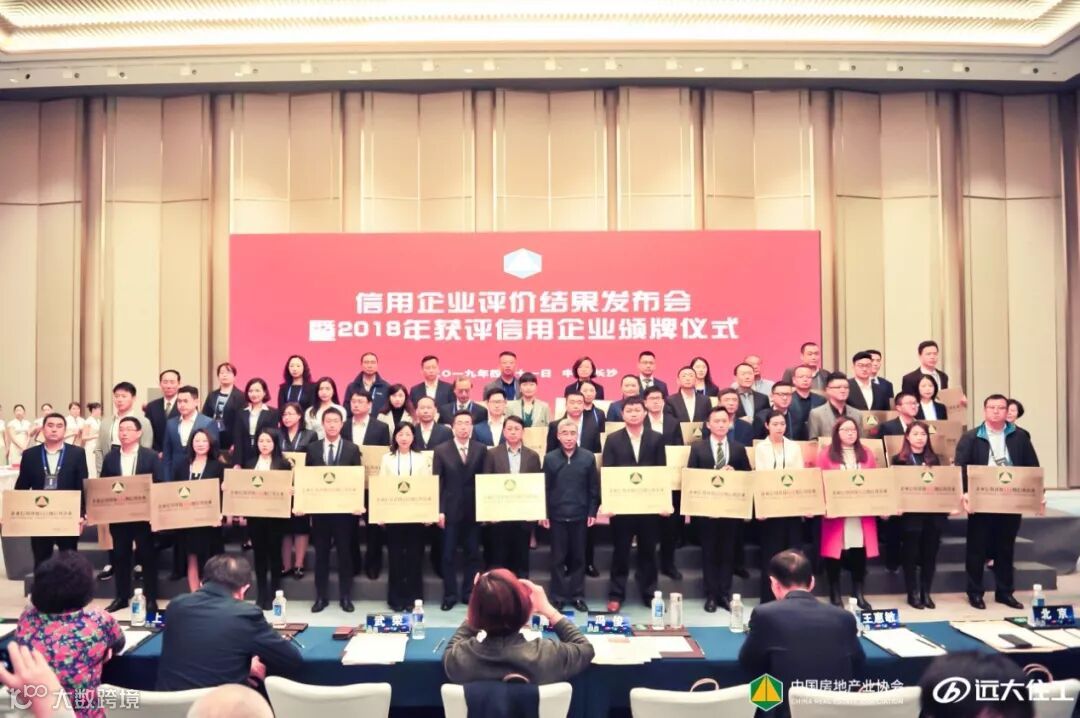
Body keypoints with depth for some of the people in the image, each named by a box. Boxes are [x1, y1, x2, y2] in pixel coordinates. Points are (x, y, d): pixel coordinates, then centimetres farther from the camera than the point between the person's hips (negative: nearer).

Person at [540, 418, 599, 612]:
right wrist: (543, 513, -3)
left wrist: (592, 512, -3)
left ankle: (577, 595, 19)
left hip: (580, 515, 0)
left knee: (578, 557, 9)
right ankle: (559, 596, 15)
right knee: (558, 558, 6)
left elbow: (594, 487, 2)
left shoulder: (588, 457, 0)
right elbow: (544, 488, 1)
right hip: (557, 515, 0)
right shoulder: (549, 458, 0)